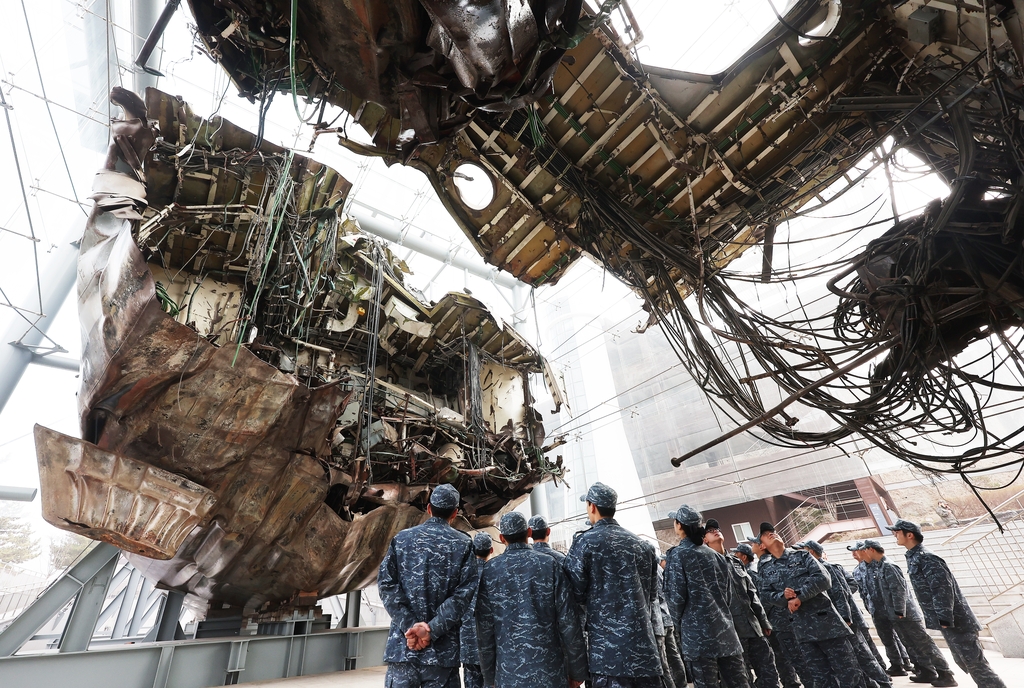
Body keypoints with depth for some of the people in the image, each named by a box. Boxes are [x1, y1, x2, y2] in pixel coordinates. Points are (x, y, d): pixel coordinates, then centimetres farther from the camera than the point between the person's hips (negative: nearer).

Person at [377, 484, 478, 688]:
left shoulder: (401, 539, 5)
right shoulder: (463, 544, -1)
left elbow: (387, 583, -3)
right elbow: (464, 593, -10)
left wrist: (409, 625, -9)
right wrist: (432, 629, -12)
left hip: (402, 644, 2)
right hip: (442, 648, -2)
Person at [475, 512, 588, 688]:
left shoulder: (489, 571, -4)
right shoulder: (549, 564, -7)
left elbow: (484, 628, -1)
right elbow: (568, 621, -7)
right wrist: (577, 670, 3)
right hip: (550, 671, -1)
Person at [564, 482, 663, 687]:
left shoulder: (585, 542, -9)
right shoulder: (644, 545, 9)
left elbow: (575, 593, -9)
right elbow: (653, 595, 15)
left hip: (608, 652, -5)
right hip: (646, 650, 6)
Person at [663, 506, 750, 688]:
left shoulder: (677, 554, -8)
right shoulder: (716, 555, 12)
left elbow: (676, 595, -13)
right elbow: (729, 592, 16)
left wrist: (679, 623, 3)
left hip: (698, 632, -6)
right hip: (725, 629, 6)